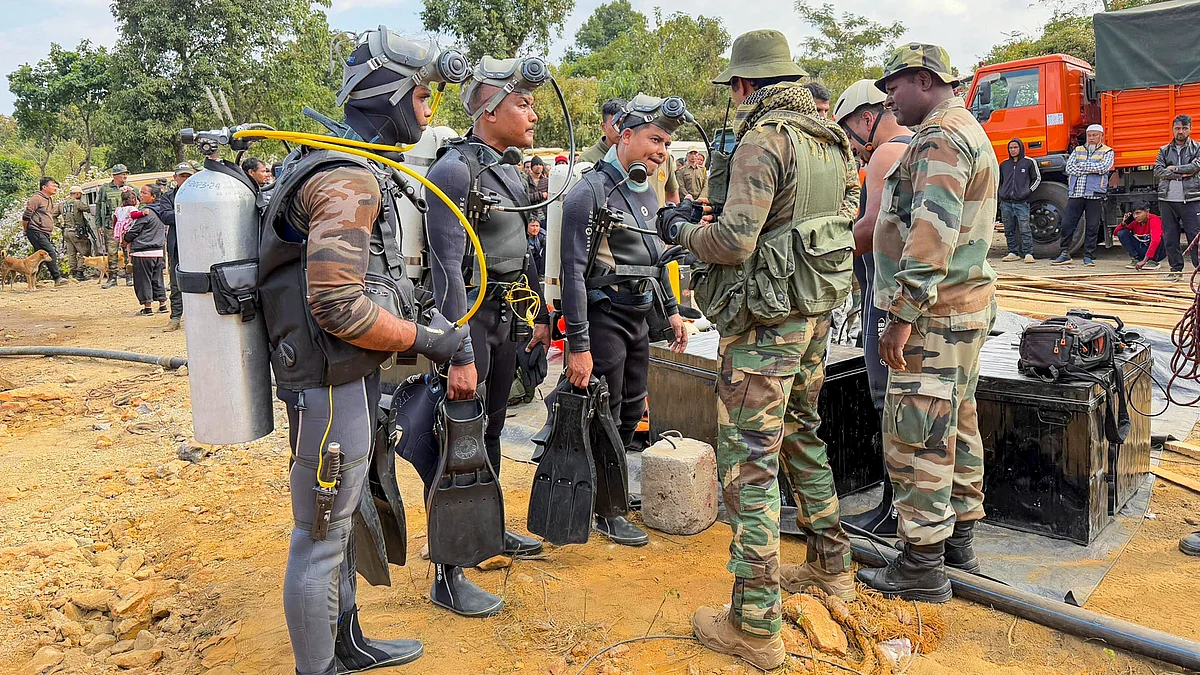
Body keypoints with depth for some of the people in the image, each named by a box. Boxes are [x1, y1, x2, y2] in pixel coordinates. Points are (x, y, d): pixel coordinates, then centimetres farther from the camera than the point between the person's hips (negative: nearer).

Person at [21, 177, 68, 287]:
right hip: (36, 232, -10)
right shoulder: (36, 198, -10)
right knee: (50, 252, -17)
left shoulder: (50, 199, 18)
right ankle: (57, 278, -18)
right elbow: (26, 216, -11)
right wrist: (26, 231, -3)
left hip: (45, 234, 10)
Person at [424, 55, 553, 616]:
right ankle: (447, 578, 6)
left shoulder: (508, 171, 12)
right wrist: (460, 355, -26)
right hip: (469, 319, -8)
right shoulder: (454, 170, -16)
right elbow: (447, 267, -22)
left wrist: (540, 316, 20)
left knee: (490, 430, 20)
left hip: (508, 320, 9)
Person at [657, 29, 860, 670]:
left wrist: (681, 229, -4)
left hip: (766, 321, -9)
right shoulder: (832, 141, 11)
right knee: (801, 433, 23)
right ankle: (831, 565, 38)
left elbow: (735, 242, -22)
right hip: (817, 311, 9)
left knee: (748, 458, -4)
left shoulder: (763, 138, -15)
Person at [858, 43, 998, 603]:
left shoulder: (939, 138, -15)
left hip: (934, 313, -11)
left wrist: (902, 315, -24)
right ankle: (959, 541, 28)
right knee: (957, 425, 16)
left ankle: (922, 566, 1)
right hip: (967, 305, 11)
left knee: (914, 436, -7)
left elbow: (932, 234, -25)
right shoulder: (969, 132, 21)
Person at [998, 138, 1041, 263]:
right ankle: (1013, 253, 14)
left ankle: (1028, 254, -6)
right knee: (1009, 230, 7)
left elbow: (1037, 178, 10)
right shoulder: (1004, 164, 15)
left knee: (1025, 229, -8)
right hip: (1006, 202, 4)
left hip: (1021, 202, -4)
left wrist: (1028, 191, 0)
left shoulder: (1029, 162, 4)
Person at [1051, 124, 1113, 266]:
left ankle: (1088, 256, 8)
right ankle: (1064, 254, 7)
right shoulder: (1078, 150, 17)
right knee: (1067, 224, -2)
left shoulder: (1107, 152, 9)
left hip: (1095, 194, -2)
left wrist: (1082, 166, -6)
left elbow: (1103, 167, -10)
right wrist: (1092, 169, -6)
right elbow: (1069, 168, 2)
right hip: (1075, 193, 2)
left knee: (1092, 227, 1)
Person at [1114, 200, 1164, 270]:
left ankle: (1153, 261, -23)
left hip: (1157, 250, -5)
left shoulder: (1154, 220, -22)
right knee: (1122, 233, -9)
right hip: (1143, 250, 5)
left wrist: (1144, 261, -45)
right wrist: (1123, 223, -18)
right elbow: (1115, 232, 4)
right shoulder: (1135, 222, -4)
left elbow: (1155, 240, -38)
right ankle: (1136, 259, -11)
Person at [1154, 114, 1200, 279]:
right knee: (1170, 237, 5)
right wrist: (1182, 174, -9)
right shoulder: (1164, 150, 14)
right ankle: (1176, 269, 13)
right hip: (1167, 200, 3)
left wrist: (1174, 169, -5)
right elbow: (1157, 171, -1)